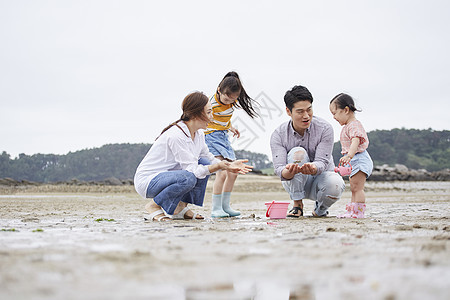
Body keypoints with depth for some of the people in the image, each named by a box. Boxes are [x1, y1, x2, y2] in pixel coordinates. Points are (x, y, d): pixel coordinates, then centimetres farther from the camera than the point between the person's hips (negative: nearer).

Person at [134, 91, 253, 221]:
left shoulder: (198, 133, 3)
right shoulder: (176, 136, -26)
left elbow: (210, 159, 12)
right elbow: (192, 170, -25)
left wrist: (230, 165, -4)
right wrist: (218, 166, -30)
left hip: (168, 175, 9)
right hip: (146, 181, -9)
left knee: (204, 163, -1)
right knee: (188, 179, -34)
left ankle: (180, 207, 3)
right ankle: (154, 206, -11)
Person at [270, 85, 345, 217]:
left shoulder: (324, 128, -15)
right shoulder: (278, 135, -14)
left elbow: (322, 162, -23)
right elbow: (279, 168, -24)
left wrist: (313, 168, -48)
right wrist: (289, 172, -50)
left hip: (320, 177, 0)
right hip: (295, 183, 0)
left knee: (335, 184, -36)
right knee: (298, 152, -30)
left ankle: (321, 208, 2)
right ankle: (297, 205, -17)